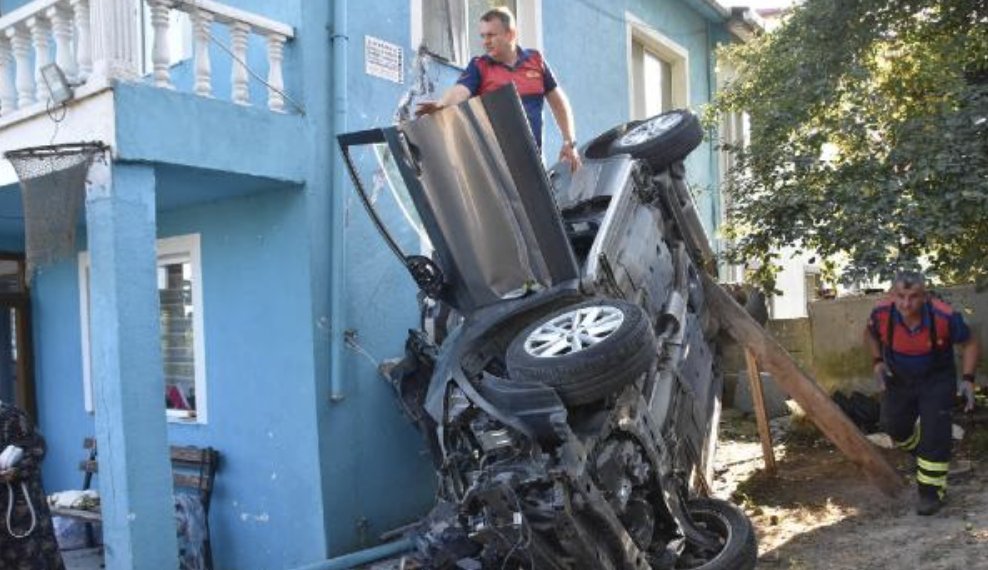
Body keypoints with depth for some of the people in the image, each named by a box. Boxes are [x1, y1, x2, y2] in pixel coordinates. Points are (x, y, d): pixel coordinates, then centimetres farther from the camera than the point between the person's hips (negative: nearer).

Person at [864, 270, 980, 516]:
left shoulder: (945, 316, -32)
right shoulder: (882, 313, -27)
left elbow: (970, 344, -11)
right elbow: (870, 334, -1)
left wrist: (968, 379, -21)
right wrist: (878, 362, -14)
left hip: (936, 379, -3)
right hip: (898, 378, 3)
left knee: (935, 434, -8)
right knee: (895, 425, 16)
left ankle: (931, 491, 6)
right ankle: (920, 451, 51)